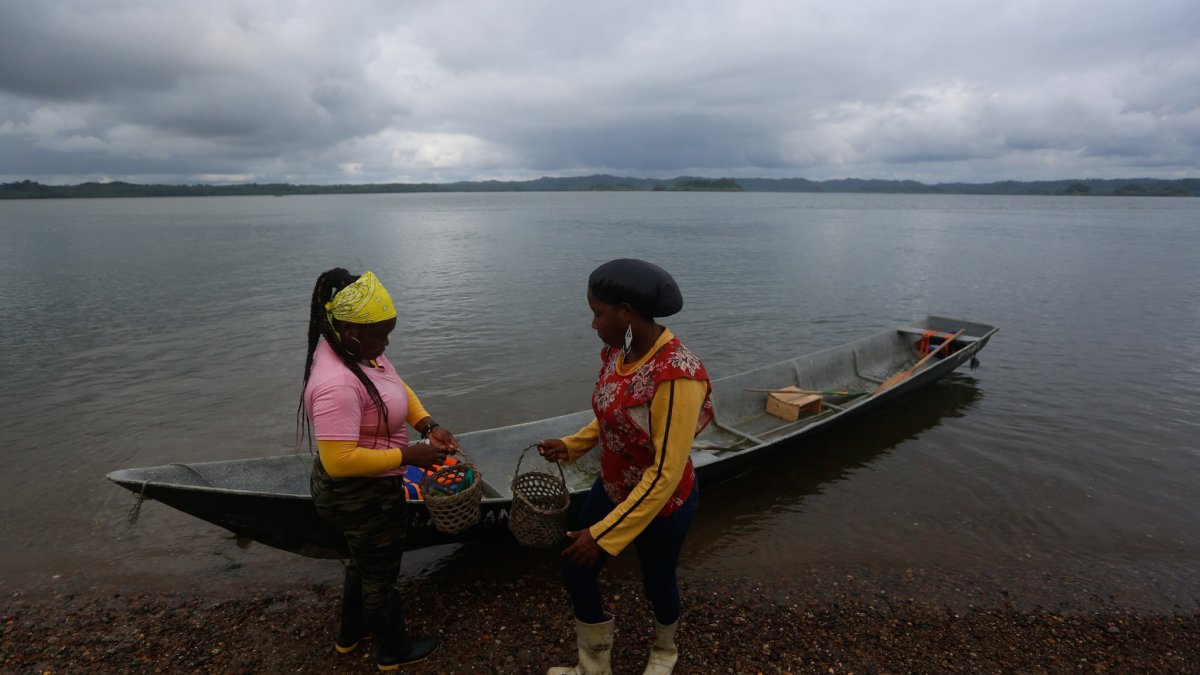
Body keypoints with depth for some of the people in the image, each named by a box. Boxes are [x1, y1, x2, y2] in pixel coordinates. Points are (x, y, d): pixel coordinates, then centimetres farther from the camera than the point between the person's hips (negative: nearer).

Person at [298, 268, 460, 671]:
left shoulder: (358, 349, -7)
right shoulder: (338, 384, -35)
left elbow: (397, 388, 7)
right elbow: (340, 460, -35)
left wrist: (428, 426, -8)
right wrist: (408, 456, -28)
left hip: (361, 490, 9)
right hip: (363, 496, -9)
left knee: (364, 562, 31)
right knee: (380, 573, 16)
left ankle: (349, 635, 55)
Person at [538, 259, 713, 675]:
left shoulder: (676, 375, -34)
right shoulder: (617, 352, -9)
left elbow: (666, 473, -30)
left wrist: (605, 534, -25)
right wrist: (572, 446, -2)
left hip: (662, 505, -7)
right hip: (612, 489, 7)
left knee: (657, 584, 21)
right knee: (576, 572, 15)